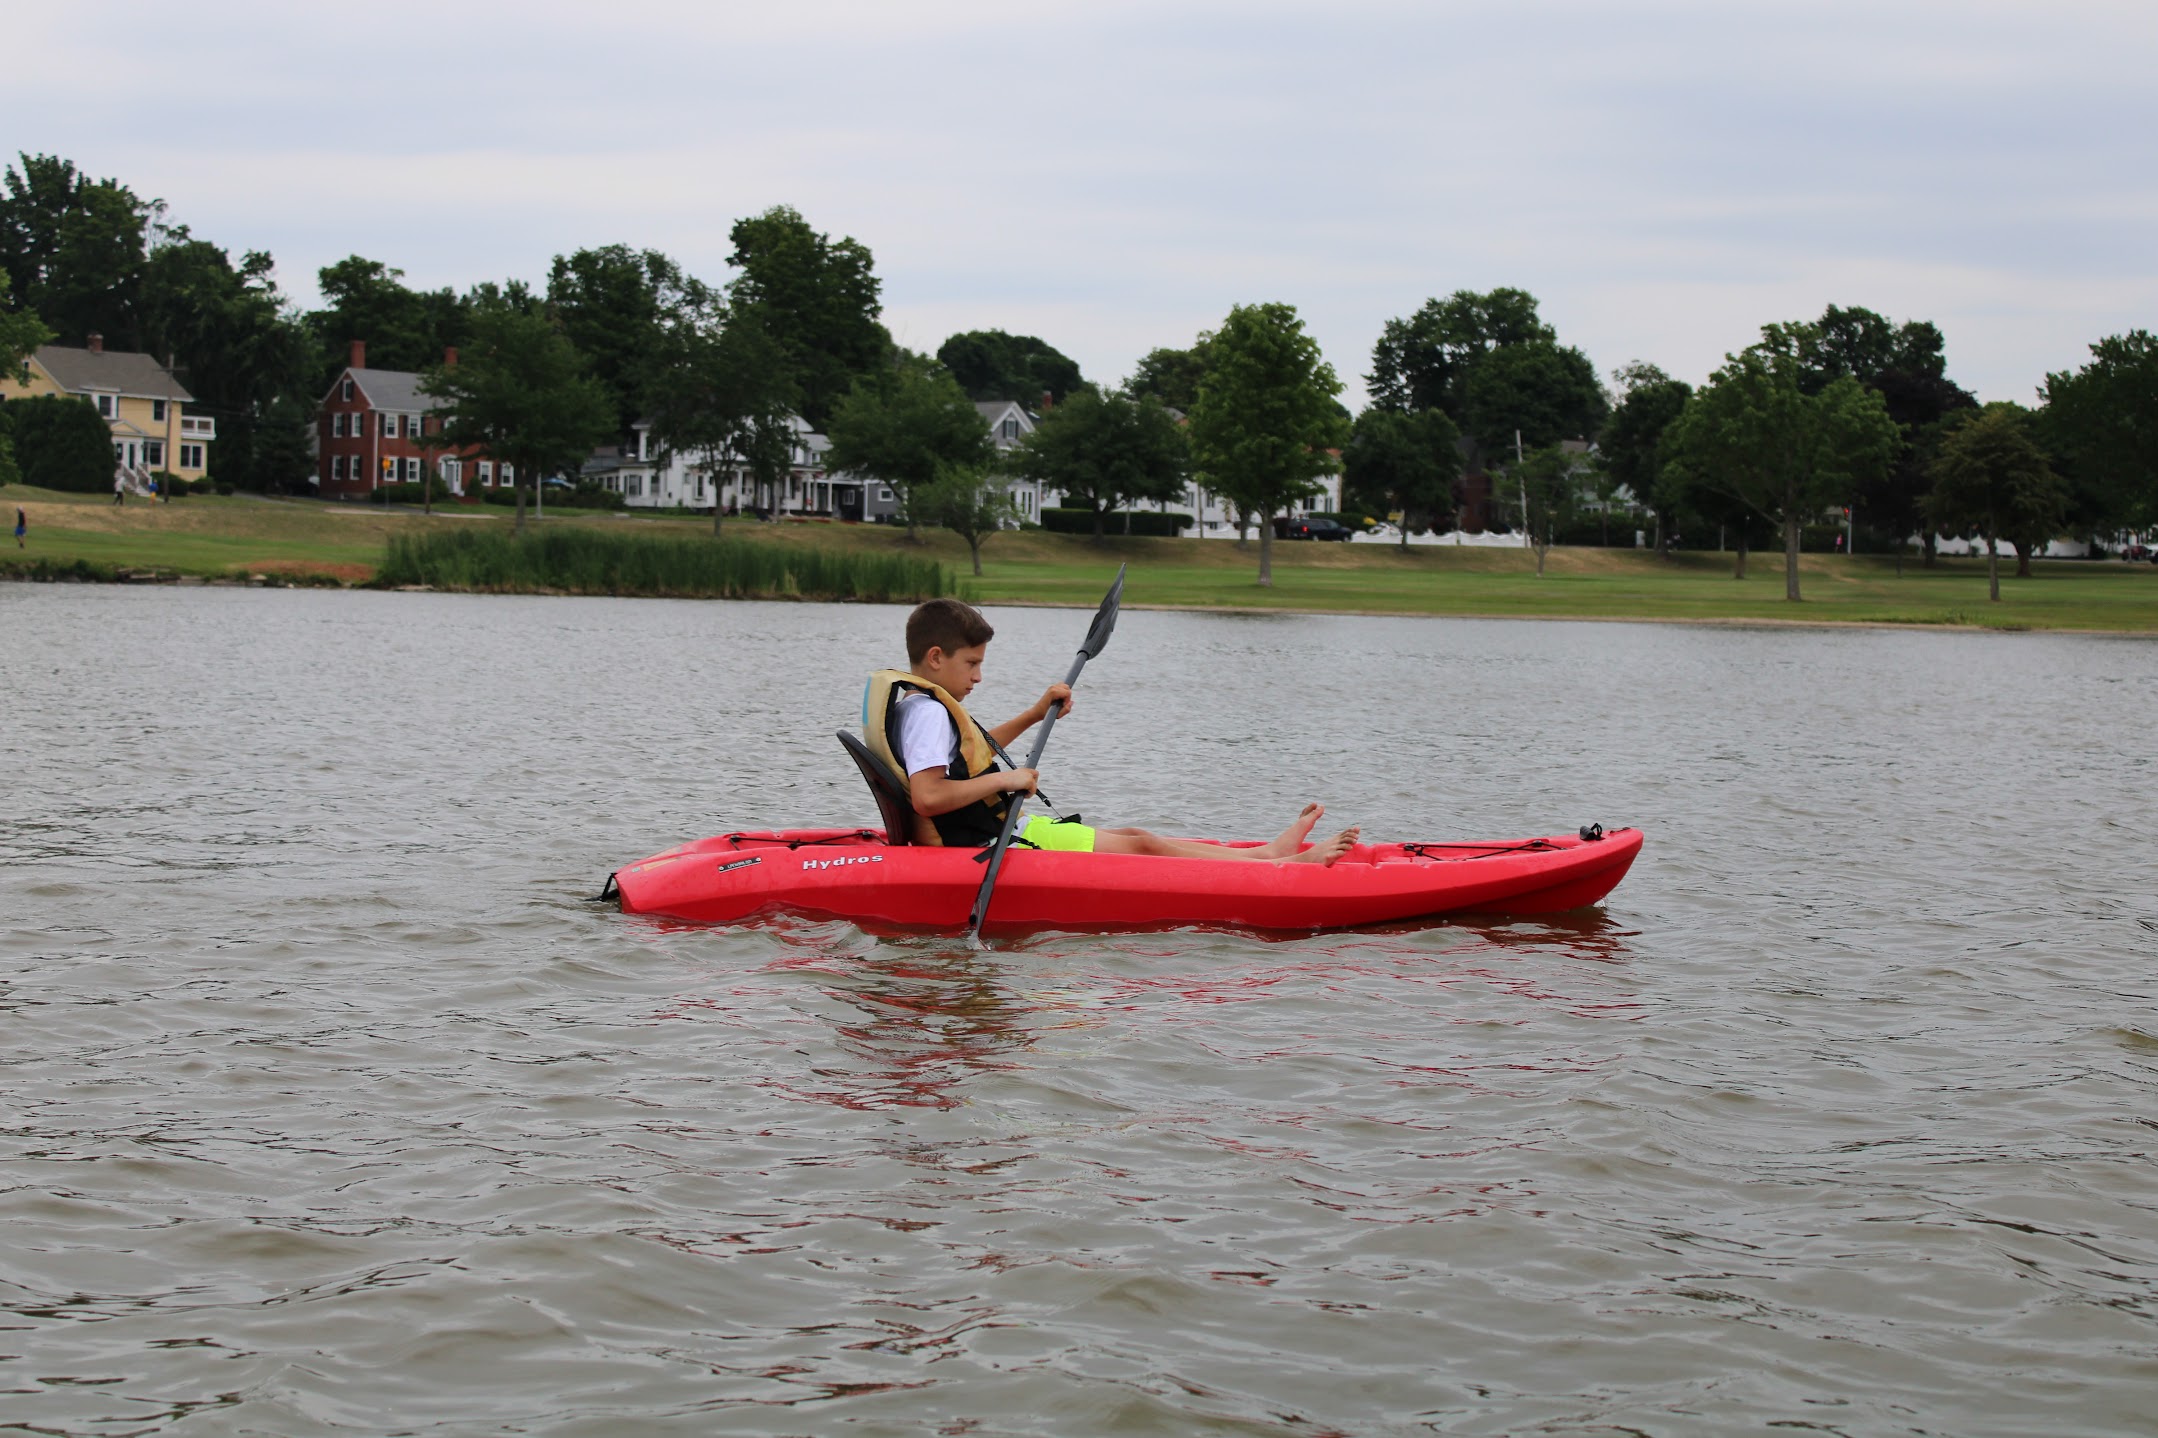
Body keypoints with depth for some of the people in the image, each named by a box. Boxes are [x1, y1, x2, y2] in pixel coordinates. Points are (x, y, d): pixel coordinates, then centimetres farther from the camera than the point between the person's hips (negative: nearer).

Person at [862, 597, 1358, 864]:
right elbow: (927, 796, -33)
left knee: (1130, 837, 11)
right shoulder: (927, 710, -20)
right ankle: (1283, 865, -1)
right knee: (1140, 847, -6)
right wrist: (1003, 780, -23)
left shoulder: (912, 703, 15)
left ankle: (1269, 852, 14)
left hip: (985, 836, 11)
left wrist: (1034, 715, 27)